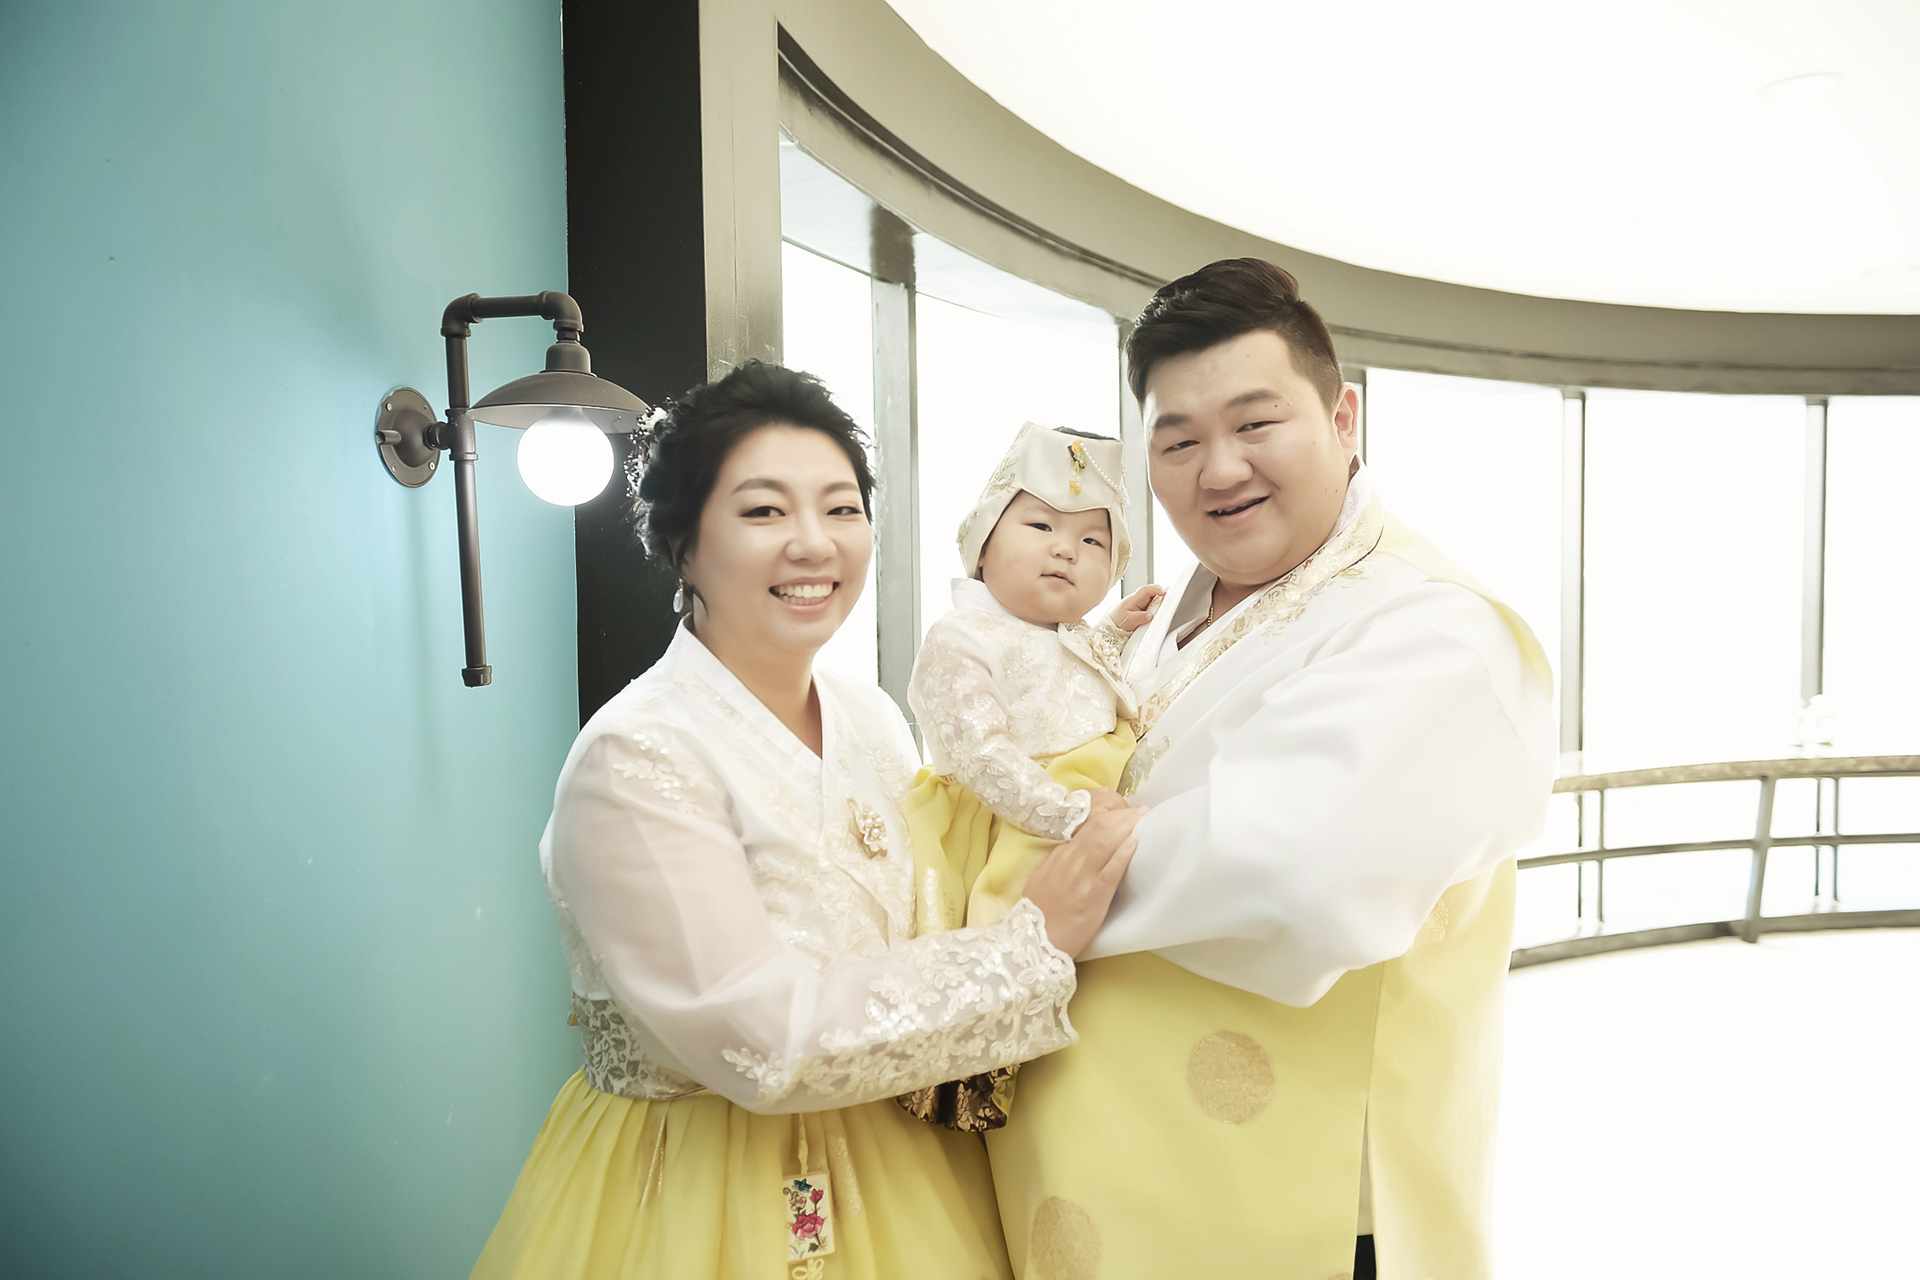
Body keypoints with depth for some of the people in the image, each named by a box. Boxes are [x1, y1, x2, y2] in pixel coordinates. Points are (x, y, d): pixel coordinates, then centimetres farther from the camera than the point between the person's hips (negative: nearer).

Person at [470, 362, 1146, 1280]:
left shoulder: (873, 719, -1)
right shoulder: (634, 759, -22)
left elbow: (916, 935, 6)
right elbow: (767, 1044, -25)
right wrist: (1036, 940, -22)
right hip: (703, 1195, -6)